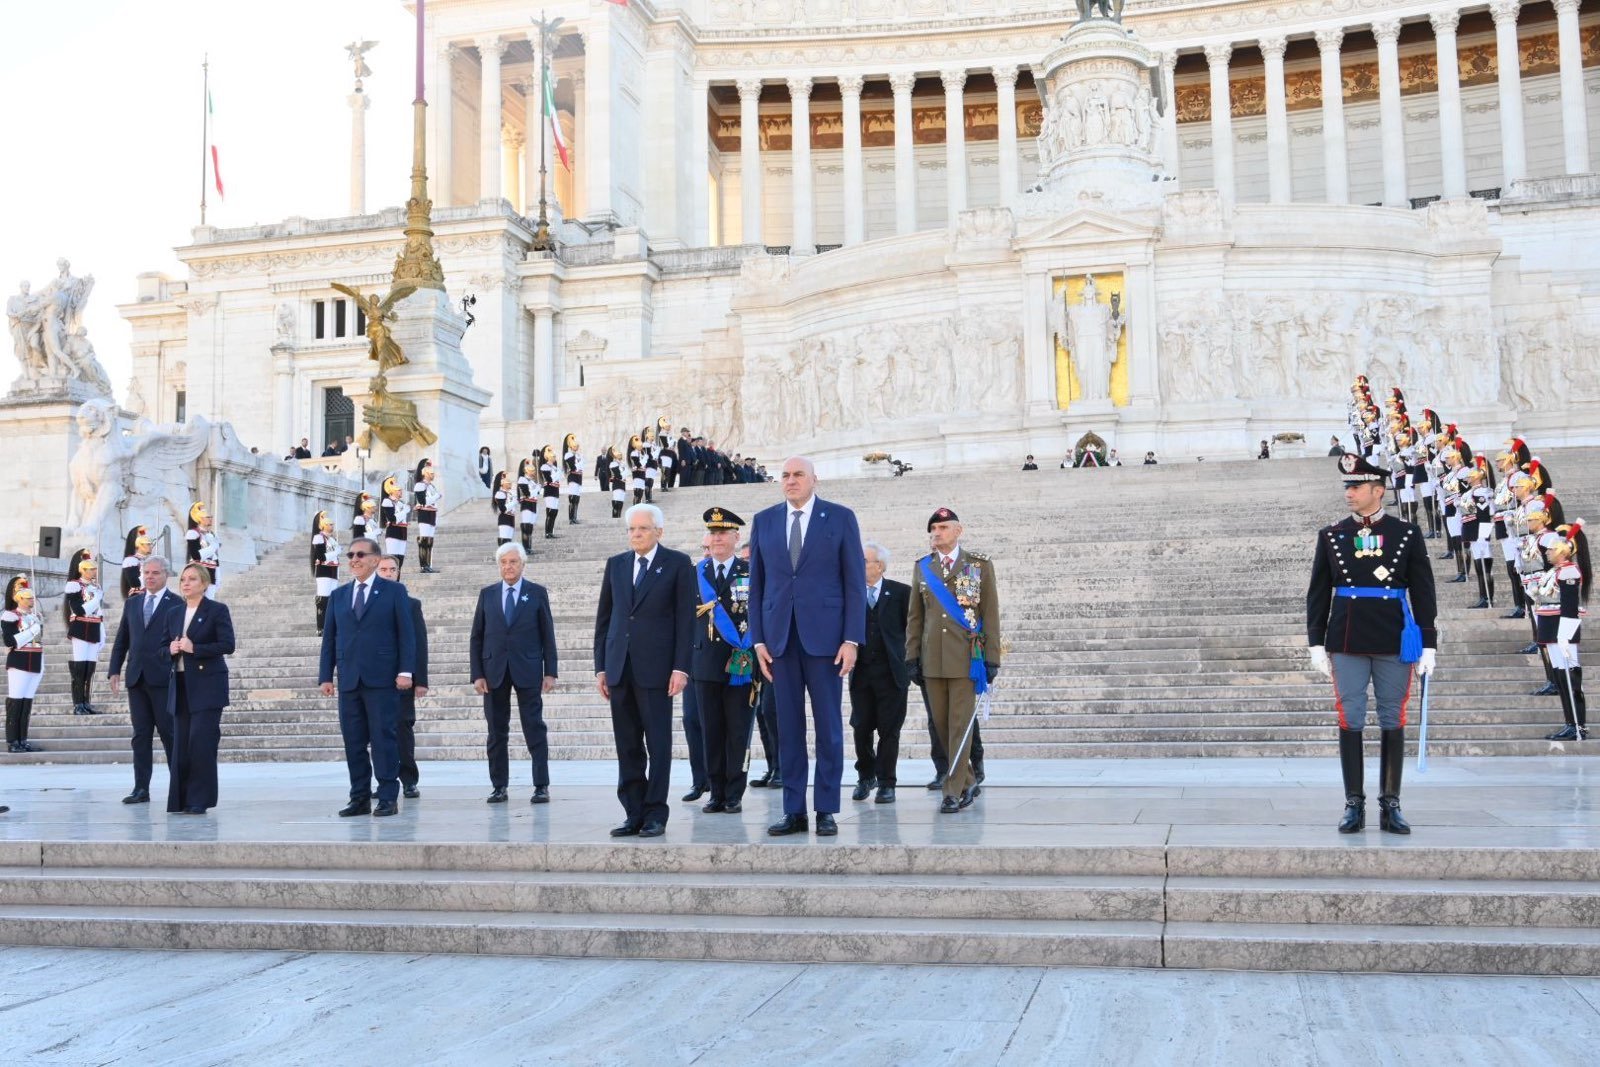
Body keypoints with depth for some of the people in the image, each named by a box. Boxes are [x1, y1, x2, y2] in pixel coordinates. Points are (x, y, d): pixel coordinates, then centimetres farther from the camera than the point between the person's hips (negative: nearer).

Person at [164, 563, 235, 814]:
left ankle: (199, 800, -3)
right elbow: (164, 647, 18)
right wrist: (171, 649, -5)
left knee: (201, 742, -10)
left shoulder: (217, 610, -2)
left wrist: (194, 648, -17)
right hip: (181, 685, 5)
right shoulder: (173, 614, 14)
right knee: (180, 743, 5)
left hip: (207, 685, -5)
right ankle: (180, 801, 11)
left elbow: (227, 645, -11)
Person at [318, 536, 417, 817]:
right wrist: (326, 676, 6)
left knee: (384, 739, -3)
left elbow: (406, 633, -1)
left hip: (382, 678, -4)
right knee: (353, 742, 5)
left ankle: (388, 798, 2)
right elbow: (329, 638, 13)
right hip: (349, 680, 4)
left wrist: (405, 670, -10)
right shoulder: (338, 595, 15)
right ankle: (360, 798, 12)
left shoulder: (394, 591, 3)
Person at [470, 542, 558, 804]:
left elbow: (547, 635, 3)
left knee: (534, 728, -2)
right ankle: (499, 785, 12)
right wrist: (477, 674, -1)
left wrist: (550, 672, -3)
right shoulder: (487, 594, 8)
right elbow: (476, 637, 7)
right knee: (497, 731, 5)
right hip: (494, 671, 2)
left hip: (528, 671, -2)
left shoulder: (537, 593, 4)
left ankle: (541, 786, 0)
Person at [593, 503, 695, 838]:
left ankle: (655, 815, 5)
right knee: (627, 747, 6)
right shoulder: (616, 564, 14)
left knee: (658, 745, -1)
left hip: (656, 668, -4)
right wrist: (601, 666, 8)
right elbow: (603, 617, 15)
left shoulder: (677, 564, 2)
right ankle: (634, 813, 12)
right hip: (620, 669, 4)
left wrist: (681, 668, -10)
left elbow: (685, 618, -3)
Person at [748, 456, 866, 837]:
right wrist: (758, 639, 3)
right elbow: (756, 585, 11)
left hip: (824, 635, -2)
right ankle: (794, 811, 10)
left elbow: (855, 582, 0)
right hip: (780, 638, 3)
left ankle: (826, 811, 9)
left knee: (829, 727, 2)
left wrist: (852, 639, -7)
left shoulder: (840, 518, 3)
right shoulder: (764, 521, 11)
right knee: (788, 728, 5)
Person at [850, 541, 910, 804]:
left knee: (889, 730, 2)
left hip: (891, 672, -2)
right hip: (861, 671, 2)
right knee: (861, 728, 6)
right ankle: (866, 776, 26)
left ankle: (886, 782, 11)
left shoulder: (901, 592, 0)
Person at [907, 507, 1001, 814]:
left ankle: (955, 790, 0)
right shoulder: (922, 568, 12)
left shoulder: (979, 564, 3)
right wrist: (912, 656, 6)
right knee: (941, 725, 7)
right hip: (932, 660, 4)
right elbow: (914, 616, 13)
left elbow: (991, 615, 1)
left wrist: (992, 659, -4)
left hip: (966, 658, -4)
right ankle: (969, 781, 23)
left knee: (960, 725, -5)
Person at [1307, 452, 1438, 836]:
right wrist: (1316, 642, 2)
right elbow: (1318, 592, 7)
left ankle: (1391, 805, 12)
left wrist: (1428, 644, -1)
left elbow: (1423, 591, 3)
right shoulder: (1331, 535, 5)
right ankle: (1354, 805, 8)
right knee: (1350, 721, 1)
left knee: (1393, 722, 5)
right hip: (1346, 643, 1)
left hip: (1394, 643, -1)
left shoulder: (1407, 533, 2)